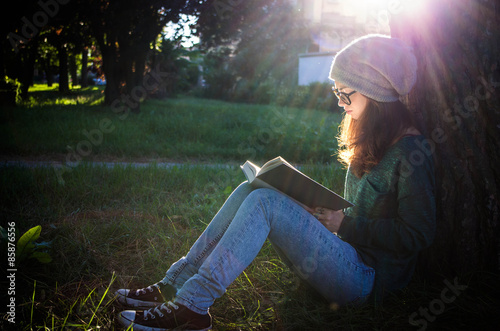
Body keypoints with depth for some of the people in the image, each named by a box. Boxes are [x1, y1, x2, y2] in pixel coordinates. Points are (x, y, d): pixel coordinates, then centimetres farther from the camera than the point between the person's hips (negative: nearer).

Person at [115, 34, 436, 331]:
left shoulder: (410, 151, -15)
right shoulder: (371, 137, 12)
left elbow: (419, 234, -18)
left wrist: (346, 225, -15)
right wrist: (327, 210, 0)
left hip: (369, 276, -8)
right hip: (349, 250, 8)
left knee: (263, 202, -25)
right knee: (250, 190, -8)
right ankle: (175, 285, -9)